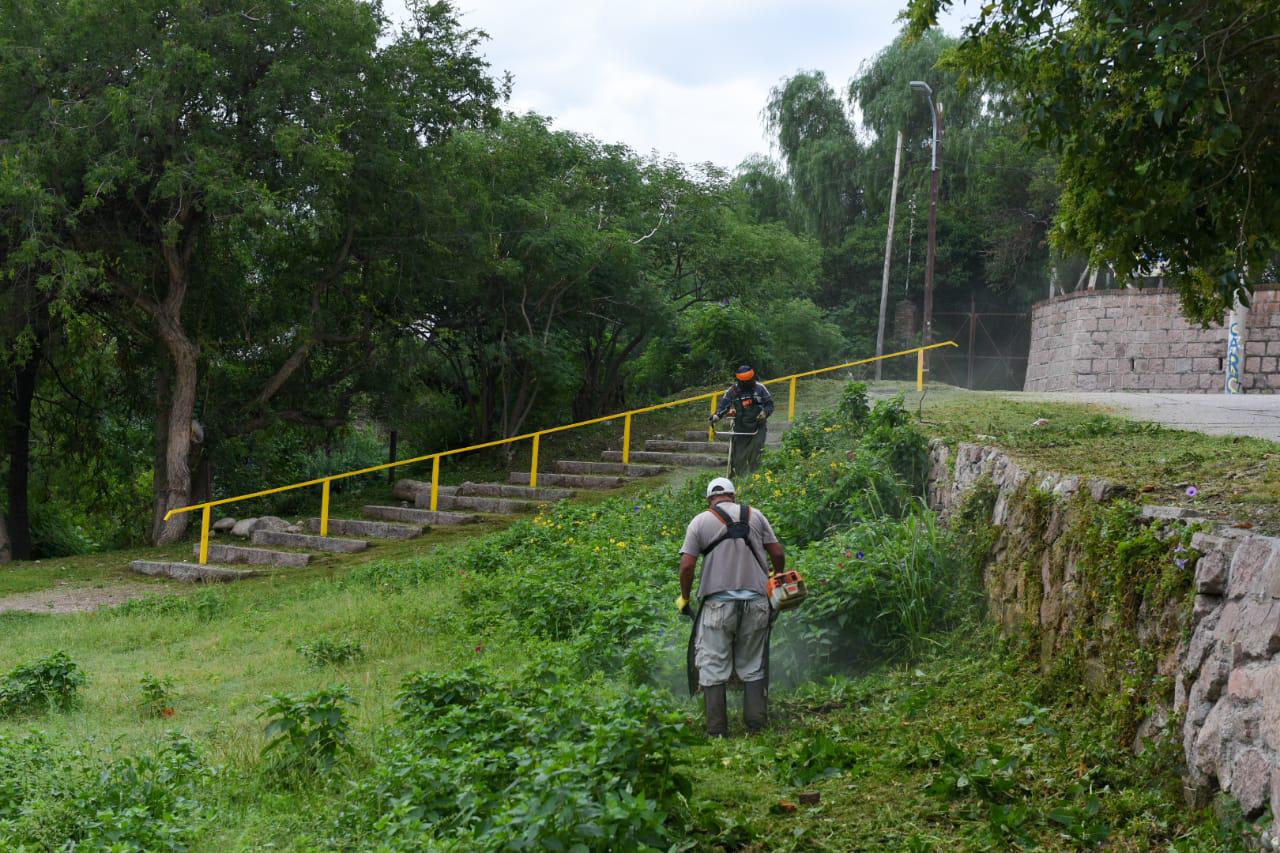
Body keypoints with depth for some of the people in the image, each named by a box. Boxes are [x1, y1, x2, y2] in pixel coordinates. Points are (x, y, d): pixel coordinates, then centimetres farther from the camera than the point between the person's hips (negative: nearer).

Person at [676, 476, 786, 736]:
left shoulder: (700, 522, 4)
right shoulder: (755, 515, 9)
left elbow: (687, 565, -4)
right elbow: (778, 554, 8)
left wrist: (684, 598, 10)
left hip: (719, 603, -2)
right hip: (756, 601, 2)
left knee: (713, 668, 3)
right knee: (753, 667, 12)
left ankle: (717, 730, 2)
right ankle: (757, 724, 9)